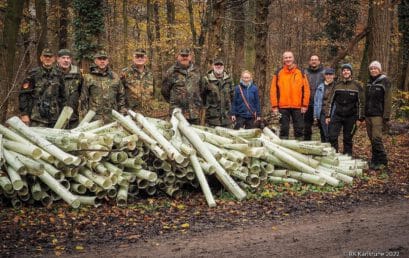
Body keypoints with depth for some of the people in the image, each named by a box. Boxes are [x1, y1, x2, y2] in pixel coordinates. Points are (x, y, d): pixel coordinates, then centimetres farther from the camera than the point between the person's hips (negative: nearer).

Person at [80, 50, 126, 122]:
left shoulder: (115, 77, 12)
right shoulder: (88, 78, 4)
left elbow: (121, 96, 16)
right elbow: (84, 99, 4)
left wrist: (122, 112, 10)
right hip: (95, 118, -2)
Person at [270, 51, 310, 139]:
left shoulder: (300, 73, 6)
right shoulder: (278, 73, 5)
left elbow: (306, 89, 4)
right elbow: (273, 90, 2)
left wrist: (304, 105, -3)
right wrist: (274, 106, -4)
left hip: (298, 107, 1)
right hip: (283, 107, 0)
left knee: (299, 128, 5)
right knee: (284, 129, 4)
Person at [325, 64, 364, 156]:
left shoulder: (357, 86, -1)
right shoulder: (337, 85, 5)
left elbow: (361, 103, 0)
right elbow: (330, 101, 8)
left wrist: (360, 118, -3)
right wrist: (327, 116, 3)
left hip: (351, 117, -2)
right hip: (337, 116, 2)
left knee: (348, 138, 6)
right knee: (332, 136, -6)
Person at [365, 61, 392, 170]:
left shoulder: (385, 81, -4)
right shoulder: (369, 82, 15)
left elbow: (388, 99, -9)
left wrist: (386, 115, -14)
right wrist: (363, 115, 15)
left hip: (378, 115, -6)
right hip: (368, 114, 6)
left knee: (376, 138, -12)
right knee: (371, 138, 7)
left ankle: (382, 161, -2)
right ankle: (375, 159, 16)